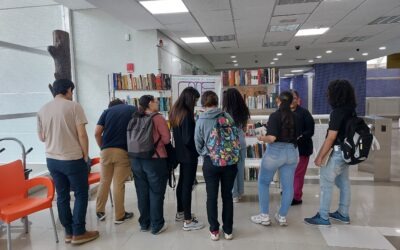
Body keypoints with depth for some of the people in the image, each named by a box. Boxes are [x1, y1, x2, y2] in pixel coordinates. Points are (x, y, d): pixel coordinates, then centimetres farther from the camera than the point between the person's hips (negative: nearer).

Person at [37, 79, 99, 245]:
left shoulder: (42, 110, 5)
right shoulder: (74, 106, -11)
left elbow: (42, 137, 12)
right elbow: (82, 135, -14)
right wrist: (85, 156, -4)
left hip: (52, 160, 6)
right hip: (73, 159, -5)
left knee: (62, 196, 14)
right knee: (81, 194, 8)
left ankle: (68, 233, 23)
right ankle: (78, 233, 13)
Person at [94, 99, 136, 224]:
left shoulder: (107, 111, 12)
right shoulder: (133, 110, 9)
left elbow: (97, 133, 1)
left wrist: (102, 147, 14)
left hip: (106, 151, 2)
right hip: (123, 151, -2)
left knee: (104, 181, 17)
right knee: (119, 184, 4)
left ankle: (100, 211, 27)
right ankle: (119, 216, 15)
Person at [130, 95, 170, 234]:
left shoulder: (135, 118, 7)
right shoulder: (158, 118, -11)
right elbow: (166, 139, -11)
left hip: (136, 160, 6)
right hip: (155, 160, -6)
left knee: (142, 193, 14)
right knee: (156, 193, 5)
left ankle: (144, 223, 26)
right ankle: (157, 226, 14)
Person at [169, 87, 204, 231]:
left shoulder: (175, 111, 6)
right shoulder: (186, 114, -22)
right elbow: (188, 139, -24)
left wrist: (194, 120, 8)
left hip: (181, 153, 9)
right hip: (189, 155, -9)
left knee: (182, 182, 20)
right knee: (187, 185, -2)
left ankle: (180, 213, 34)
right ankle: (188, 221, 8)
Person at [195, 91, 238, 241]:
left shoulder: (201, 120, -7)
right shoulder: (227, 116, -6)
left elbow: (198, 143, 0)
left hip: (210, 162, -1)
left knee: (212, 196, 12)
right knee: (227, 195, 13)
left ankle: (214, 230, 22)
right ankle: (228, 230, 24)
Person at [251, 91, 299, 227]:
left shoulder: (274, 116, -12)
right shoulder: (295, 117, 3)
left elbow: (272, 138, -20)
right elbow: (296, 136, 6)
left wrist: (262, 138, -2)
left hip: (275, 152, -5)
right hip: (292, 152, 5)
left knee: (263, 182, 10)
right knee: (288, 186, 11)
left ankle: (264, 216, 13)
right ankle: (282, 217, 20)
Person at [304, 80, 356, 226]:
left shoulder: (338, 112, -20)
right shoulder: (350, 111, 8)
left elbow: (331, 138, -21)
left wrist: (320, 157, -14)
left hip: (339, 152, -9)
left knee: (326, 182, -2)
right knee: (343, 182, 16)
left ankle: (323, 217, 4)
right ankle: (343, 214, 28)